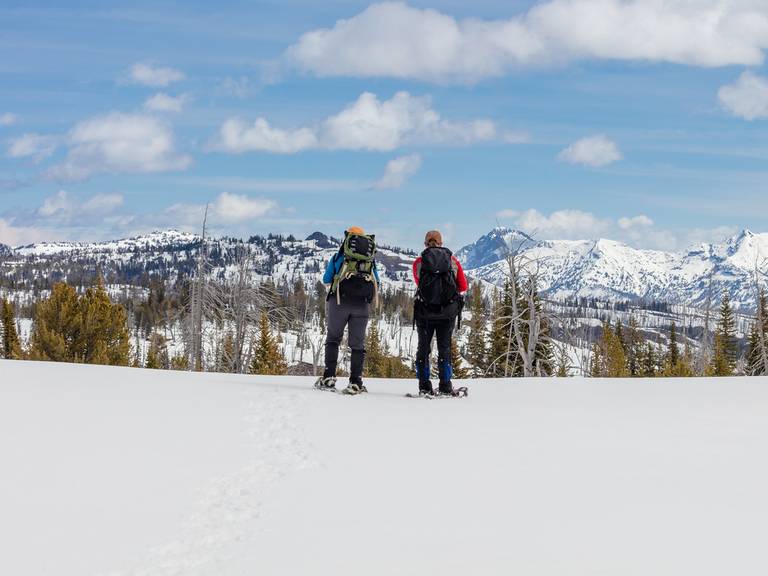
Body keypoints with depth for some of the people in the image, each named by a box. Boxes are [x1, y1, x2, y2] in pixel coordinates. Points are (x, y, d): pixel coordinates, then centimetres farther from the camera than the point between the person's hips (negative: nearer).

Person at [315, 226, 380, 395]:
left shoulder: (339, 256, 12)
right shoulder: (371, 260, 17)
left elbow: (326, 280, 16)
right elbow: (376, 284, 15)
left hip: (340, 300, -1)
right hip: (363, 304, 1)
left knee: (333, 337, 10)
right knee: (357, 342, 6)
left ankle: (329, 377, -1)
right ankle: (355, 382, -1)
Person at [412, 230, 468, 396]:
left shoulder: (418, 262, 1)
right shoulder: (453, 261, 4)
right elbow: (463, 287, 7)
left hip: (424, 311, -1)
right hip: (448, 312, 1)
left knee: (424, 348, 9)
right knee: (444, 348, 9)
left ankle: (424, 386, 4)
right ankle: (445, 386, 4)